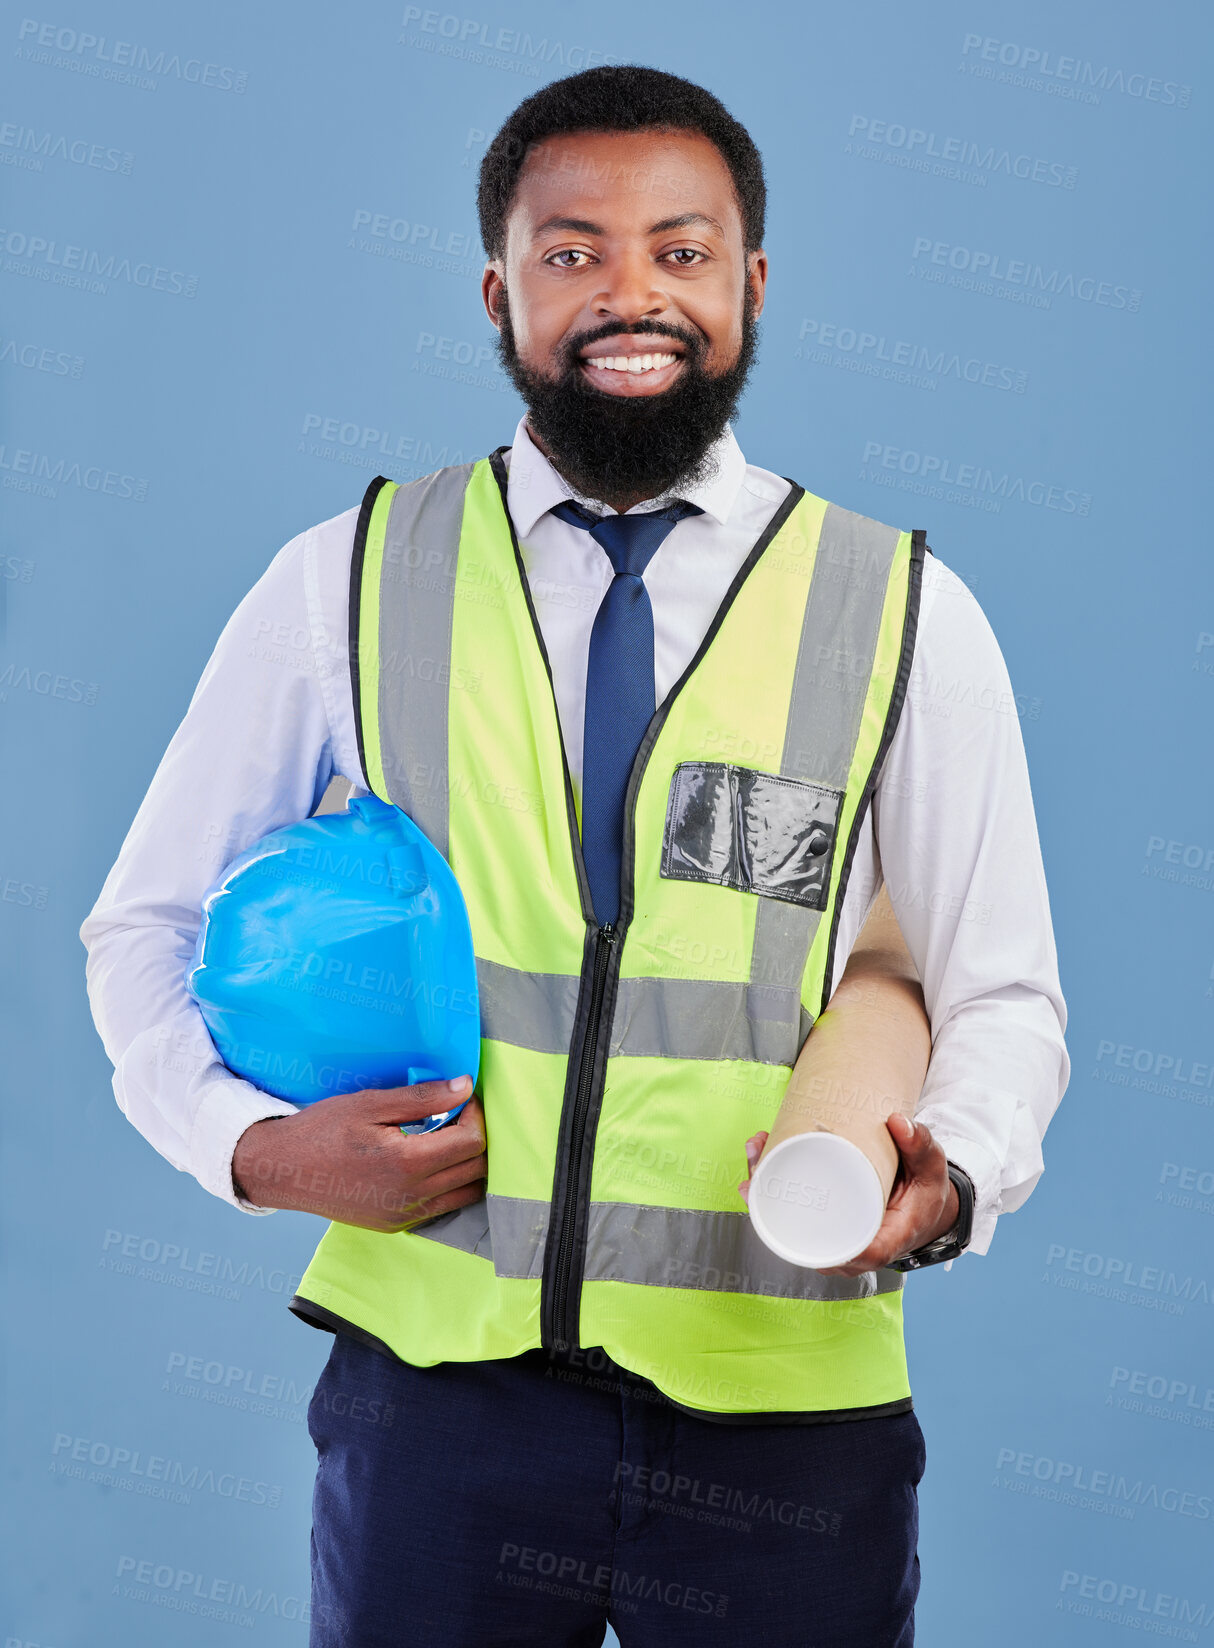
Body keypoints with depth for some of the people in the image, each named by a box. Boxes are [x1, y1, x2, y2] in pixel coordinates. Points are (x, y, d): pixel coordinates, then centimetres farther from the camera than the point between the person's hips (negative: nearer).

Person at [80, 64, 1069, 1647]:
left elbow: (1003, 997, 4)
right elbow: (148, 928, 9)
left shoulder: (911, 617, 0)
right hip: (438, 1386, 1)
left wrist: (945, 1181, -17)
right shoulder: (343, 586, 2)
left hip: (786, 1413, 0)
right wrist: (256, 1143, -8)